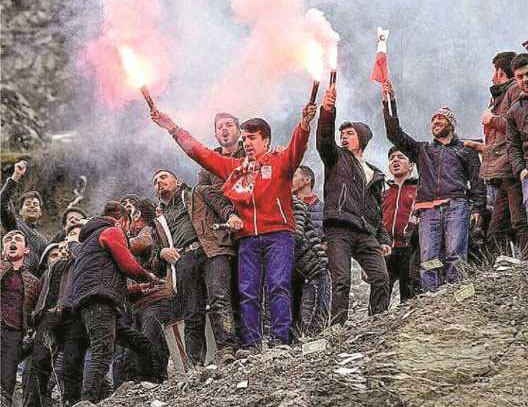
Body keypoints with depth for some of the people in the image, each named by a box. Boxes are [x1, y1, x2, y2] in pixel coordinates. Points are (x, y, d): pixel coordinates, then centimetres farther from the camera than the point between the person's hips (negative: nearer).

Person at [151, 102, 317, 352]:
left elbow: (297, 147, -12)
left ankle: (280, 339, -20)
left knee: (278, 286, -15)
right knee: (247, 292, -4)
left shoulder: (279, 162, 7)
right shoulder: (234, 168, 21)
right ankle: (251, 344, -6)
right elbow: (199, 152, 26)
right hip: (247, 238, 5)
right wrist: (172, 128, 27)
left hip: (278, 235, -5)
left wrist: (305, 123, -32)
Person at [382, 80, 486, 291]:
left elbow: (476, 181, 14)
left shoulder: (465, 151, 21)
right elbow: (395, 134, 20)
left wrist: (478, 208, 0)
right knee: (429, 260, -11)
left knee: (454, 255, -17)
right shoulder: (422, 150, 28)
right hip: (428, 210, 2)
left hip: (456, 205, -2)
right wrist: (389, 102, 12)